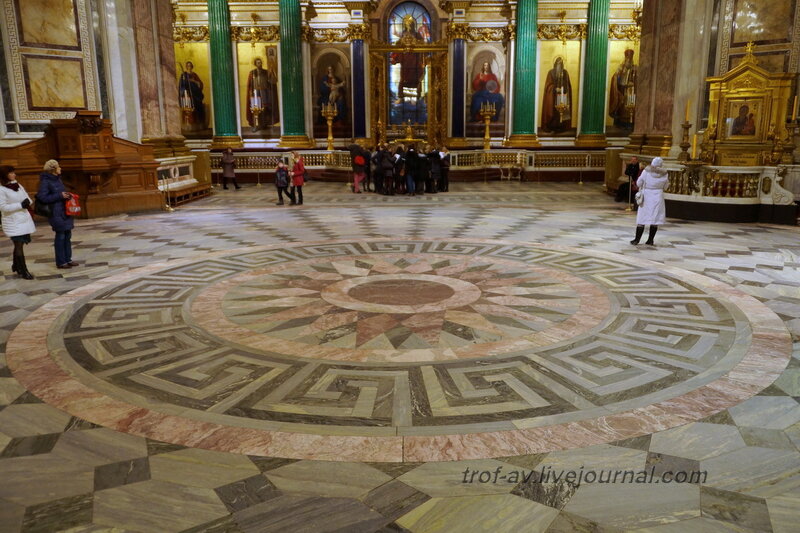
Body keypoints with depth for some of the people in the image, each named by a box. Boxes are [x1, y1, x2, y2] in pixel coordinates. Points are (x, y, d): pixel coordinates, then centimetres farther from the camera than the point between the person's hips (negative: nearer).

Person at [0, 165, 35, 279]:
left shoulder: (19, 186, 12)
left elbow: (27, 199, 15)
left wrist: (27, 202, -9)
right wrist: (20, 205, -19)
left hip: (24, 220, 6)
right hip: (13, 222, -6)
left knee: (19, 245, 14)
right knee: (19, 245, -5)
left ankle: (16, 267, 29)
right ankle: (23, 271, 1)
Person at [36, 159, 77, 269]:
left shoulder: (58, 179, 13)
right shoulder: (45, 181, -11)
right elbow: (43, 198, -15)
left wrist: (67, 195, 4)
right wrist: (60, 196, -17)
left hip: (65, 212, 8)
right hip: (56, 213, -8)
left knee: (67, 235, 11)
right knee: (60, 236, -4)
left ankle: (68, 259, 19)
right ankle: (60, 262, 5)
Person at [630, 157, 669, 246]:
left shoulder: (646, 172, -10)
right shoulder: (664, 174, -5)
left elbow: (638, 183, 1)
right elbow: (664, 186, 7)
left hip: (646, 197, -1)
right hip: (658, 197, 1)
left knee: (642, 219, 5)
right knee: (655, 218, 7)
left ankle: (637, 239, 5)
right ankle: (650, 240, 7)